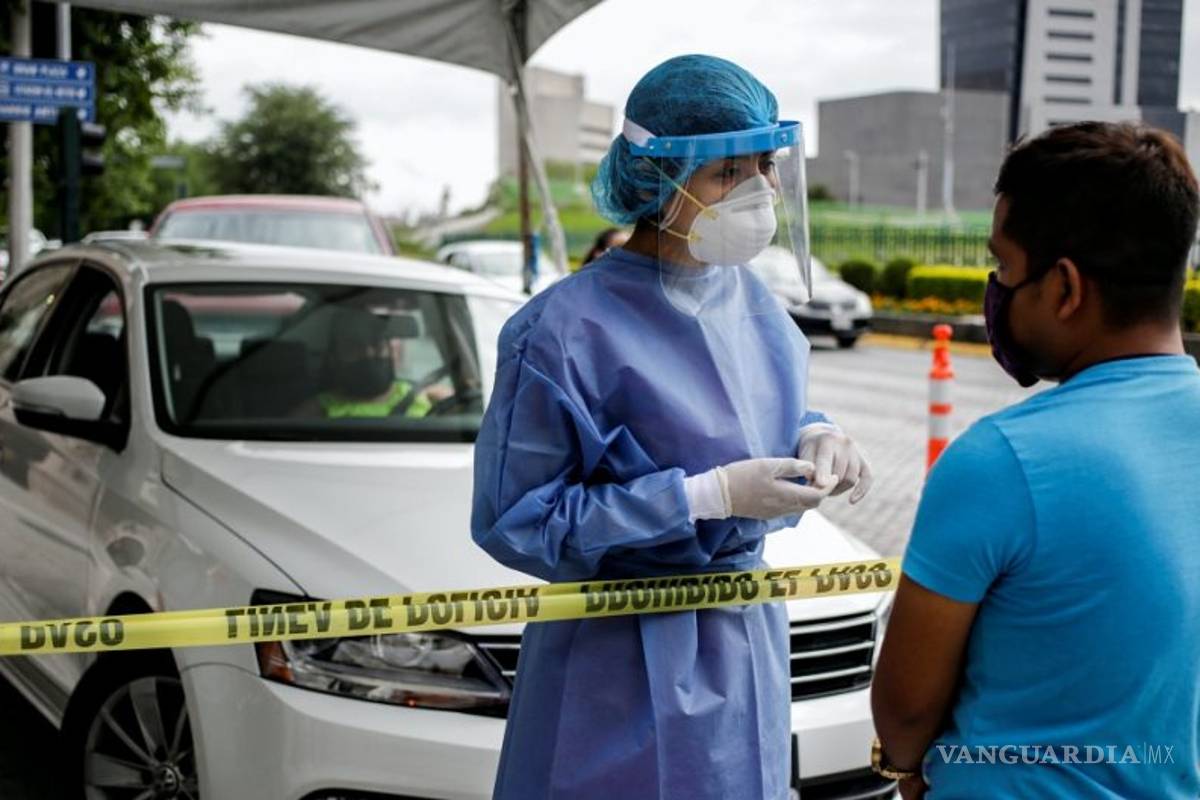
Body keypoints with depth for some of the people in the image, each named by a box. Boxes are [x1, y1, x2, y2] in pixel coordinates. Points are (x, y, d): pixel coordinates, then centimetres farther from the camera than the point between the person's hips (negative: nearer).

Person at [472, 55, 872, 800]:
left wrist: (814, 437, -7)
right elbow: (513, 521, -19)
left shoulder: (752, 300, 2)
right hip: (628, 664, -6)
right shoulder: (568, 330, -20)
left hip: (749, 639, 7)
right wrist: (709, 496, -24)